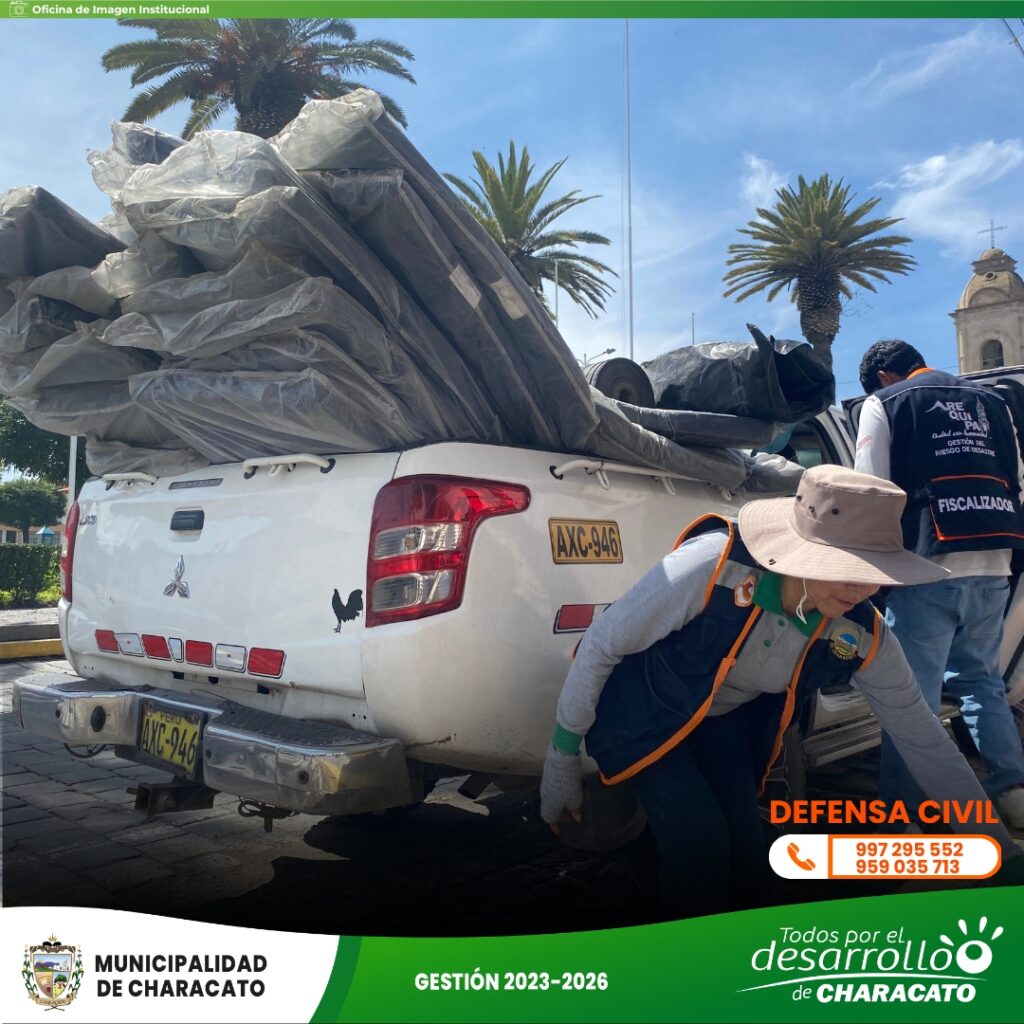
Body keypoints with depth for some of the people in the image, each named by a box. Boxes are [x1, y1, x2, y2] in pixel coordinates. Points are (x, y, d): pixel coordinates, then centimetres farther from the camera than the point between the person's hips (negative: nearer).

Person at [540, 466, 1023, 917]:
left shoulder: (861, 637, -19)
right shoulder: (712, 567, -36)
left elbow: (927, 743, -6)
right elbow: (599, 644, -25)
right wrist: (562, 758, -16)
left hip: (723, 723, 4)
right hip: (640, 711, -4)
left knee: (748, 861, -6)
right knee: (698, 838, -21)